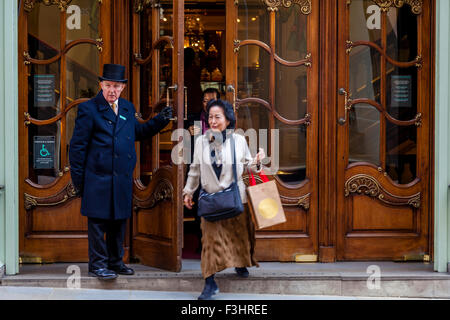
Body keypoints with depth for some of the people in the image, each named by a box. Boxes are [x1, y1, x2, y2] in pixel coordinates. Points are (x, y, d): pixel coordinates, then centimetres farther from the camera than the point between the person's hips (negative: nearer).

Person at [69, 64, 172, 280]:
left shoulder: (128, 108, 14)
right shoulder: (88, 109, -5)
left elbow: (138, 132, 27)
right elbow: (77, 145, -5)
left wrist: (161, 120, 14)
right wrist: (77, 177, -7)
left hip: (123, 178, 6)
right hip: (98, 178, -6)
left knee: (119, 221, 13)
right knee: (98, 221, -1)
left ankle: (115, 262, 25)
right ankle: (97, 265, 8)